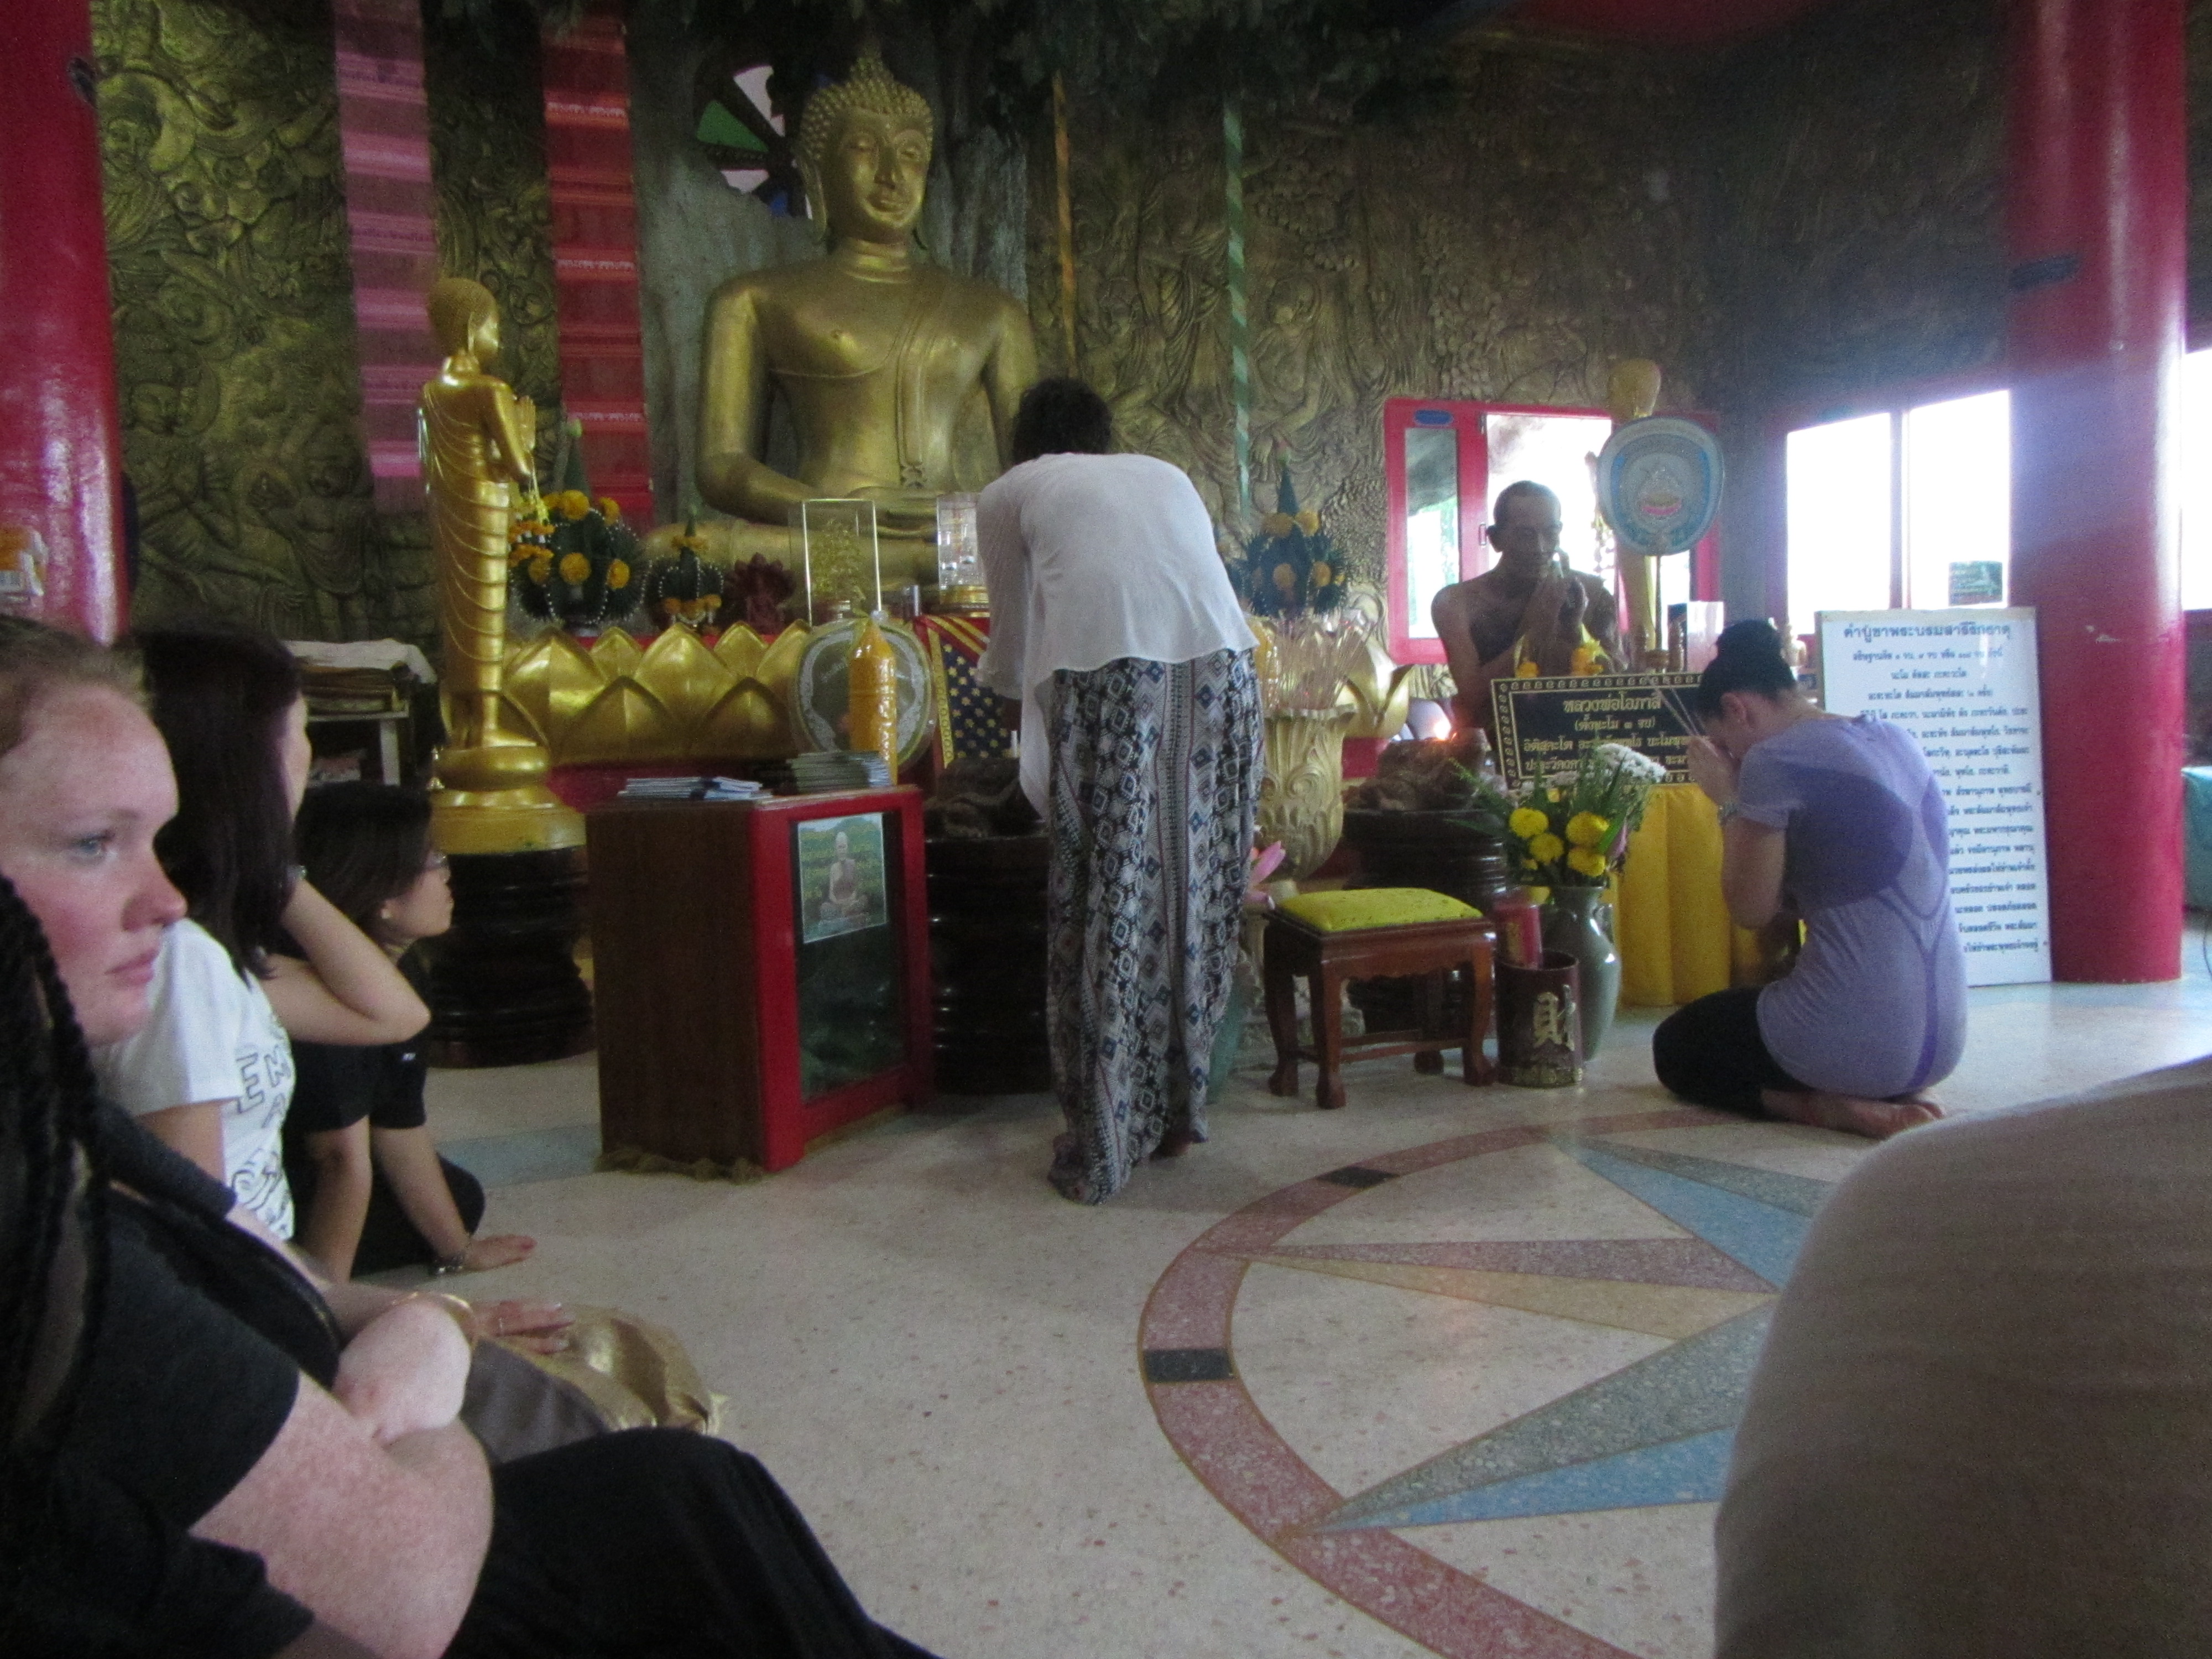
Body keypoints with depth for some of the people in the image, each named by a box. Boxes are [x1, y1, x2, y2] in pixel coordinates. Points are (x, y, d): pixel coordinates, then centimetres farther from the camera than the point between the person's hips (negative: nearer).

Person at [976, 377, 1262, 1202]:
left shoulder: (1010, 493, 22)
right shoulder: (1167, 476, 32)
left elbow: (1011, 648, 28)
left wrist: (1003, 686, 51)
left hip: (1105, 675, -4)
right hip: (1218, 669, 4)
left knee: (1107, 905, 2)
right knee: (1193, 895, 12)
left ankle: (1102, 1146, 8)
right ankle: (1180, 1111, 24)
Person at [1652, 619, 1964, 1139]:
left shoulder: (1773, 760, -14)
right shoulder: (1897, 740, 10)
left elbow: (1752, 909, -9)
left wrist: (1729, 803, 1)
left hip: (1856, 1042, -8)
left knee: (1674, 1045, 20)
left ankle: (1831, 1107, -1)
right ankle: (1888, 1098, 9)